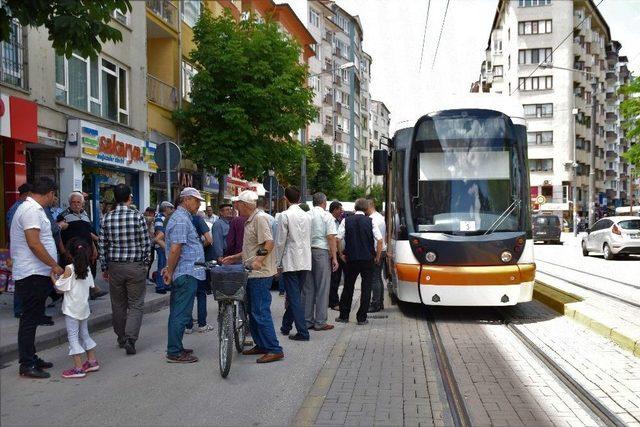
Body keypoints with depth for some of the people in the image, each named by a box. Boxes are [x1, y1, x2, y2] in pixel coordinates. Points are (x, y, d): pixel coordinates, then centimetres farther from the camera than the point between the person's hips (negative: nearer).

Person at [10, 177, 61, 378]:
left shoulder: (31, 208, 17)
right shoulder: (32, 210, -16)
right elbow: (34, 243, -24)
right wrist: (54, 265, -17)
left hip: (36, 274, 10)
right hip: (33, 275, -10)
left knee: (33, 318, 16)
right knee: (30, 320, -3)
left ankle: (31, 358, 26)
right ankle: (27, 365, 5)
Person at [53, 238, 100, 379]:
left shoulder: (69, 269, -13)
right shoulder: (87, 268, 4)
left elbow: (60, 289, -12)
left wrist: (53, 276, 0)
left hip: (72, 309, -6)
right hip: (84, 307, 7)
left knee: (73, 337, -3)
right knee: (84, 334, 18)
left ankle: (78, 368, -5)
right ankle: (92, 361, 23)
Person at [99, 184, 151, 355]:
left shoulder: (107, 218, 0)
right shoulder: (137, 216, -9)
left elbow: (102, 245, 3)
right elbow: (146, 243, -6)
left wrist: (104, 267, 13)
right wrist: (144, 263, 7)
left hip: (114, 267, 3)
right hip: (135, 266, -3)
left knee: (118, 304, 15)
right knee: (136, 305, 4)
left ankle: (121, 338, 26)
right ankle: (130, 338, -9)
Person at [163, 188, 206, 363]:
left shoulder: (182, 217, 19)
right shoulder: (182, 220, -16)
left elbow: (175, 249, 23)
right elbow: (175, 250, -22)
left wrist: (170, 270, 21)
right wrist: (170, 272, -15)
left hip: (183, 275, 11)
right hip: (187, 274, -11)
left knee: (178, 313, 15)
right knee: (181, 314, -5)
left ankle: (175, 348, 24)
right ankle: (174, 353, 2)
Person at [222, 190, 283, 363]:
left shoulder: (259, 218, -12)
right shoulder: (249, 221, 19)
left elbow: (269, 243, -22)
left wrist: (259, 261, -32)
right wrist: (234, 258, 21)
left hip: (260, 274, -11)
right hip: (252, 273, 11)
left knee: (261, 313, -10)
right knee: (253, 311, 15)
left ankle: (275, 350, -5)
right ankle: (261, 345, 24)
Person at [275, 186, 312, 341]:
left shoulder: (285, 216, -11)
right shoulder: (307, 216, 7)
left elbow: (280, 242, -10)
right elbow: (309, 240, 12)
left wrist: (277, 263, -1)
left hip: (290, 262, -6)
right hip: (305, 262, 6)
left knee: (294, 298, -2)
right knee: (294, 295, 16)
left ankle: (302, 332, -4)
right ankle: (286, 326, 29)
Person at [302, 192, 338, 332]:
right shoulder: (327, 216, -3)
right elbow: (331, 238, -9)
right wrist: (334, 258, -7)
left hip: (306, 252, 5)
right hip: (322, 252, -5)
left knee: (307, 288, 9)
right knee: (322, 288, 1)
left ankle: (307, 321, 14)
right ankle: (320, 322, 2)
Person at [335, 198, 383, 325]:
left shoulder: (346, 221, -1)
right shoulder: (370, 221, -3)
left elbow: (338, 239, -6)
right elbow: (379, 240, -8)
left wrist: (341, 254, 5)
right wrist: (377, 257, 2)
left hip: (350, 259, 1)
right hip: (368, 259, -1)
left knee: (348, 287, 13)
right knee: (366, 288, 6)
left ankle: (343, 316, 20)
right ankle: (362, 318, 6)